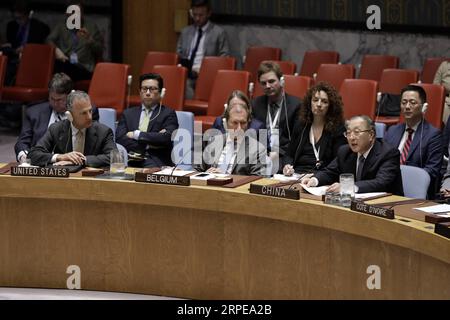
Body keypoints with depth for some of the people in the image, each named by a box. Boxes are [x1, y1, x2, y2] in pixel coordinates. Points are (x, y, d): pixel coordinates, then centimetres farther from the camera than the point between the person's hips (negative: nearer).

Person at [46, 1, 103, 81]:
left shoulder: (91, 27, 17)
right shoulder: (61, 26, 22)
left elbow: (100, 51, 11)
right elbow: (49, 40, 5)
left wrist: (89, 39, -8)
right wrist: (56, 50, -17)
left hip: (84, 69, -2)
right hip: (64, 64, 2)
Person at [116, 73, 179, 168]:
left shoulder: (168, 114, 10)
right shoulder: (128, 113, 19)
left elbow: (166, 138, -8)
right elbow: (120, 138, 4)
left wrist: (137, 134, -5)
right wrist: (147, 144, -8)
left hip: (156, 162, -3)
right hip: (130, 161, 3)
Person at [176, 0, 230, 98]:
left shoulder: (219, 33, 6)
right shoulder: (185, 31, 21)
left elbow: (224, 58, 2)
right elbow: (178, 54, 25)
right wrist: (180, 65, 2)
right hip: (185, 73, 3)